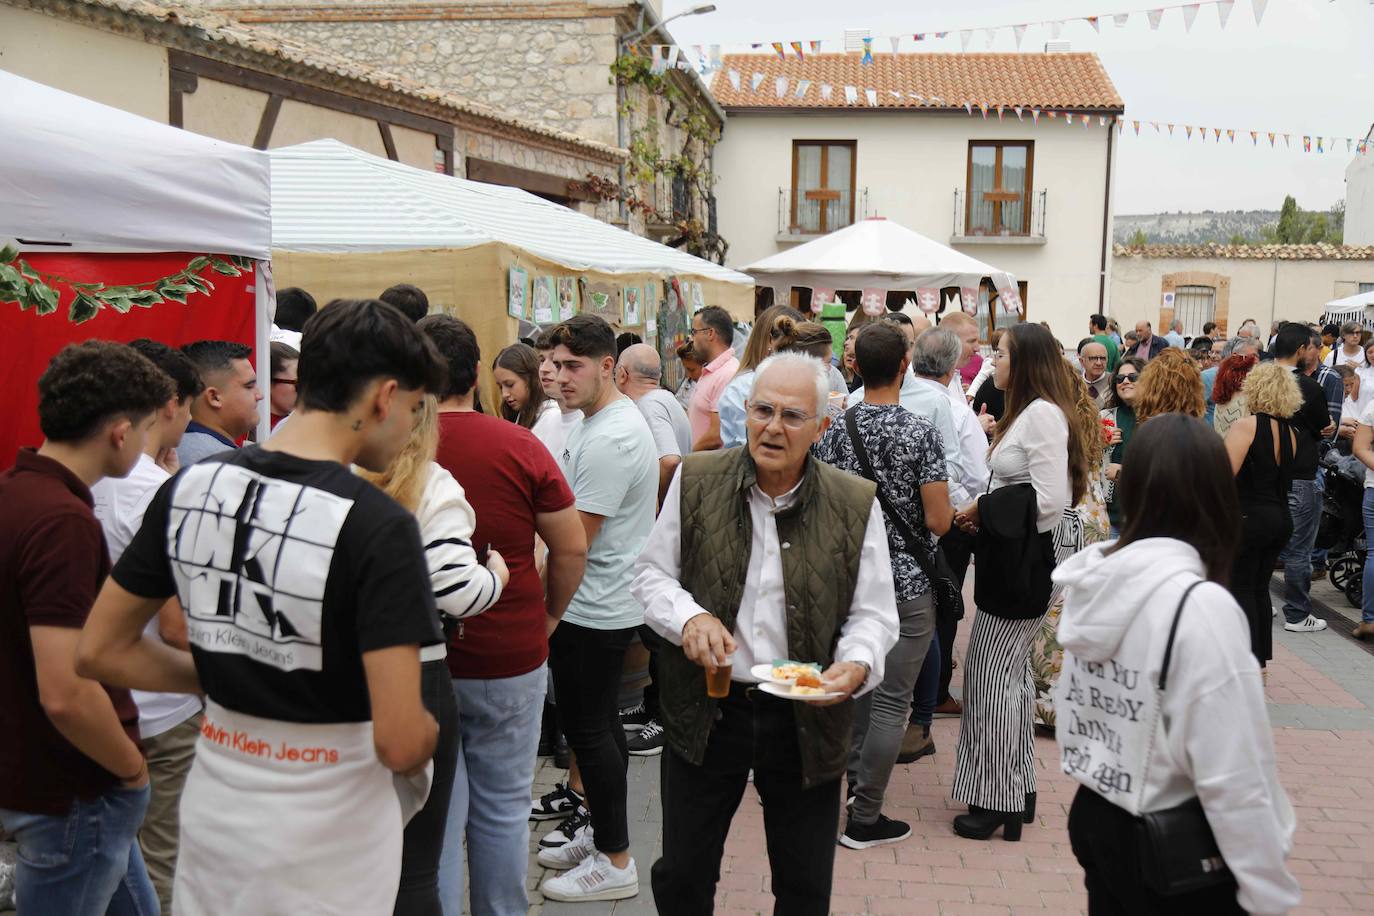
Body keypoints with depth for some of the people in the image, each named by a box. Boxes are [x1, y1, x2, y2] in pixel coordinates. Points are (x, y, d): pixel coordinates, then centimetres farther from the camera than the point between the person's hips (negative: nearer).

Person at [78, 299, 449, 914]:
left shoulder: (189, 487, -5)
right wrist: (430, 734, -4)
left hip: (212, 811, 5)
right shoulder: (377, 525, -23)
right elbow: (399, 742, -25)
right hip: (325, 840, -5)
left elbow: (98, 651, 4)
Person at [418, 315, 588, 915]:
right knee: (504, 809, 16)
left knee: (436, 814, 10)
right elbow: (572, 548, -4)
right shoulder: (521, 446, -8)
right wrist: (548, 618, 11)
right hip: (512, 658, 1)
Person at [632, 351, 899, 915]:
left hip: (806, 718, 0)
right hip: (705, 710, 1)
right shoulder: (695, 482, -3)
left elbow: (874, 613, 0)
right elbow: (651, 573, 5)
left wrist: (857, 663, -21)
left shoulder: (856, 505, -5)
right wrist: (687, 617, -16)